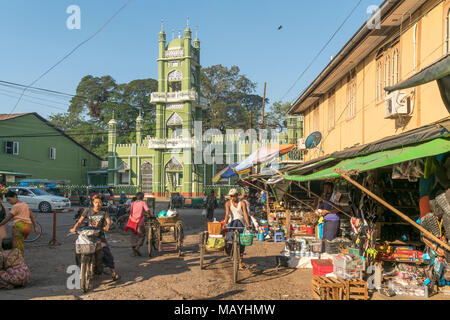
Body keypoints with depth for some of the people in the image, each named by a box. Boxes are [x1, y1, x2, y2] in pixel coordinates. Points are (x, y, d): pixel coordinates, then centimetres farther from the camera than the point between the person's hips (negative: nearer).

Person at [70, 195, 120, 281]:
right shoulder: (88, 211, 5)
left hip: (100, 235, -1)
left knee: (107, 252, -16)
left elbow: (108, 221, -10)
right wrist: (74, 228, -17)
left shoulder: (104, 212, 4)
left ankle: (113, 272, -13)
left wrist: (107, 226, -34)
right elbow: (80, 221, 3)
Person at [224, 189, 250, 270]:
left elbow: (245, 214, -12)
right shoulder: (228, 204, 2)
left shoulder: (242, 203, 0)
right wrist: (225, 223, -27)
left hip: (241, 223, -2)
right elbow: (227, 214, -11)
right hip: (231, 223, 3)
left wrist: (248, 224, -25)